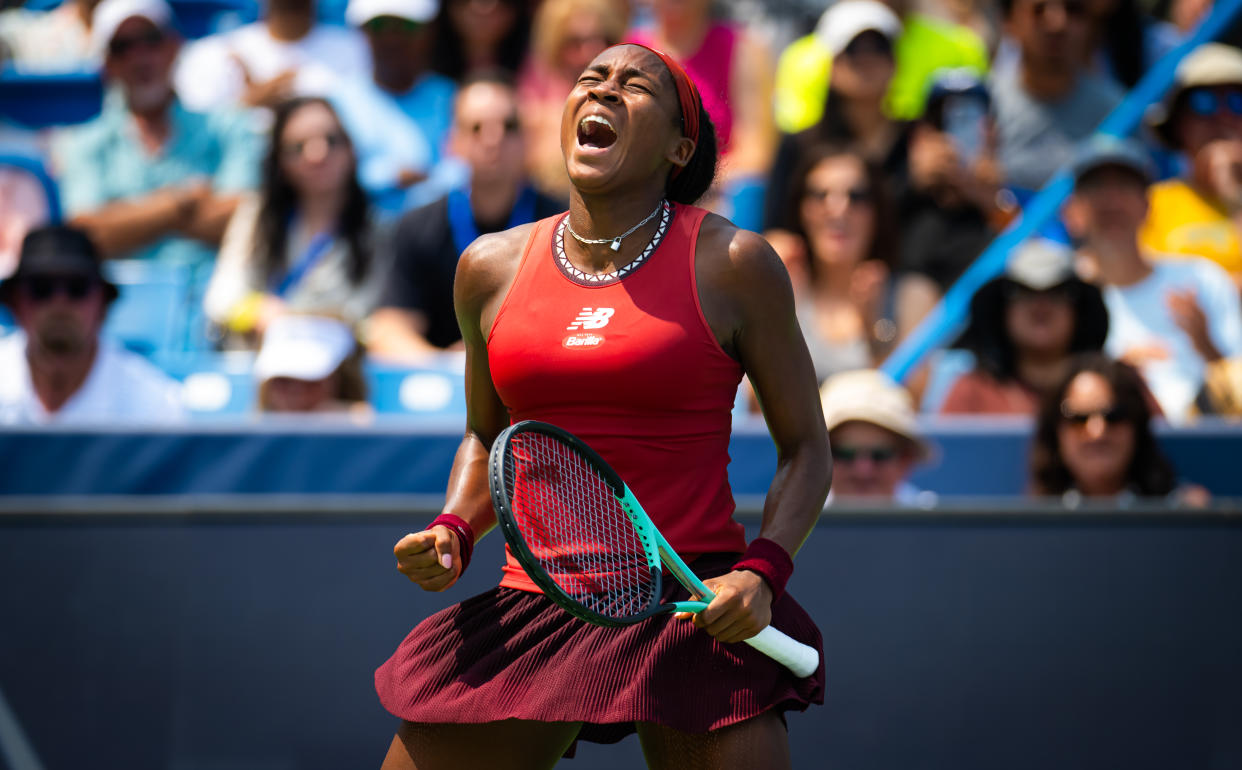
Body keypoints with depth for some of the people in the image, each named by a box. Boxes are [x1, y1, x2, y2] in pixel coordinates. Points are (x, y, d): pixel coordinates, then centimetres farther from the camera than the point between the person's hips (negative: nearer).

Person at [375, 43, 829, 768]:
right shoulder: (491, 267, 8)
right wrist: (453, 533, 3)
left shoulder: (734, 265, -3)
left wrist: (761, 572, -13)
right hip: (532, 612, 3)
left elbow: (806, 448, 4)